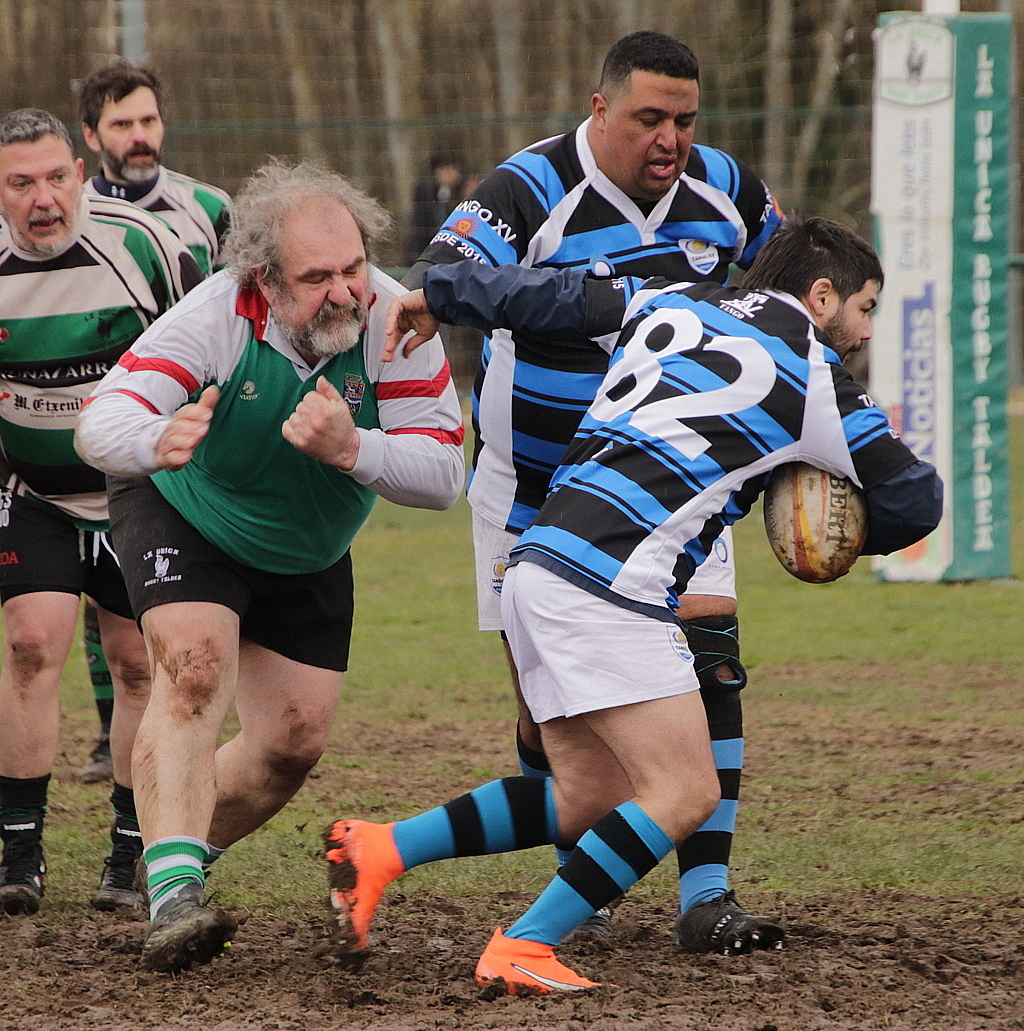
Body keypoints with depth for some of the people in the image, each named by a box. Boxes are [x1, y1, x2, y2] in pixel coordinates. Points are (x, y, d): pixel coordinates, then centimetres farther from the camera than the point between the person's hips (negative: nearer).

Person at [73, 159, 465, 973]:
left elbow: (444, 475, -30)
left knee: (295, 740, 3)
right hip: (182, 519, -4)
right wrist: (156, 440, -62)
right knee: (195, 667, -28)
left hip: (307, 557, 4)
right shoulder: (218, 317, -33)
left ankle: (171, 866, 27)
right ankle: (172, 893, -34)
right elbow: (99, 423, -38)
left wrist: (350, 449, -48)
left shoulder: (391, 319, -28)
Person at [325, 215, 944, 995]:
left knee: (587, 797, 13)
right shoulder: (812, 377, 3)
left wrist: (435, 296, 39)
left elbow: (549, 293, 25)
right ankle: (521, 950, -11)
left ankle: (382, 849, 9)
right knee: (683, 793, -7)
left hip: (539, 566, 8)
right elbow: (914, 499, 11)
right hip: (606, 582, -8)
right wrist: (848, 536, 31)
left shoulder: (675, 303, 19)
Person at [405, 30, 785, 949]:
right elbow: (438, 280, -35)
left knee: (710, 660, -10)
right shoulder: (531, 193, -18)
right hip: (541, 487, -3)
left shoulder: (727, 191, -2)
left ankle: (706, 898, -7)